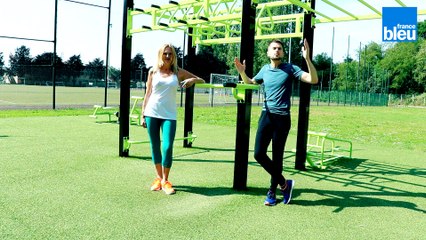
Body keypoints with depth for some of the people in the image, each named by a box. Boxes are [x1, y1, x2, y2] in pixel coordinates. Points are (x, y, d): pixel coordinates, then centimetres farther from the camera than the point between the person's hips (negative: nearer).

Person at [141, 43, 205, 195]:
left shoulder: (178, 72, 7)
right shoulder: (153, 71, 7)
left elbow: (201, 80, 12)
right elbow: (148, 94, 9)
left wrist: (193, 80, -11)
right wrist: (143, 115, 5)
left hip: (169, 115, -1)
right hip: (152, 113, 1)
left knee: (167, 147, -11)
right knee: (155, 147, 6)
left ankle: (165, 181, 4)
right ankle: (158, 178, 21)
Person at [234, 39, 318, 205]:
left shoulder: (290, 69, -2)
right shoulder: (264, 70, 10)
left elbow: (314, 80, -12)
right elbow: (250, 82, 28)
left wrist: (307, 58, -22)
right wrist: (242, 72, 8)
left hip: (282, 118, -4)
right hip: (266, 115, 4)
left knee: (277, 157, 4)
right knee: (259, 154, -4)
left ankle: (272, 192, 23)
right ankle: (284, 183, 15)